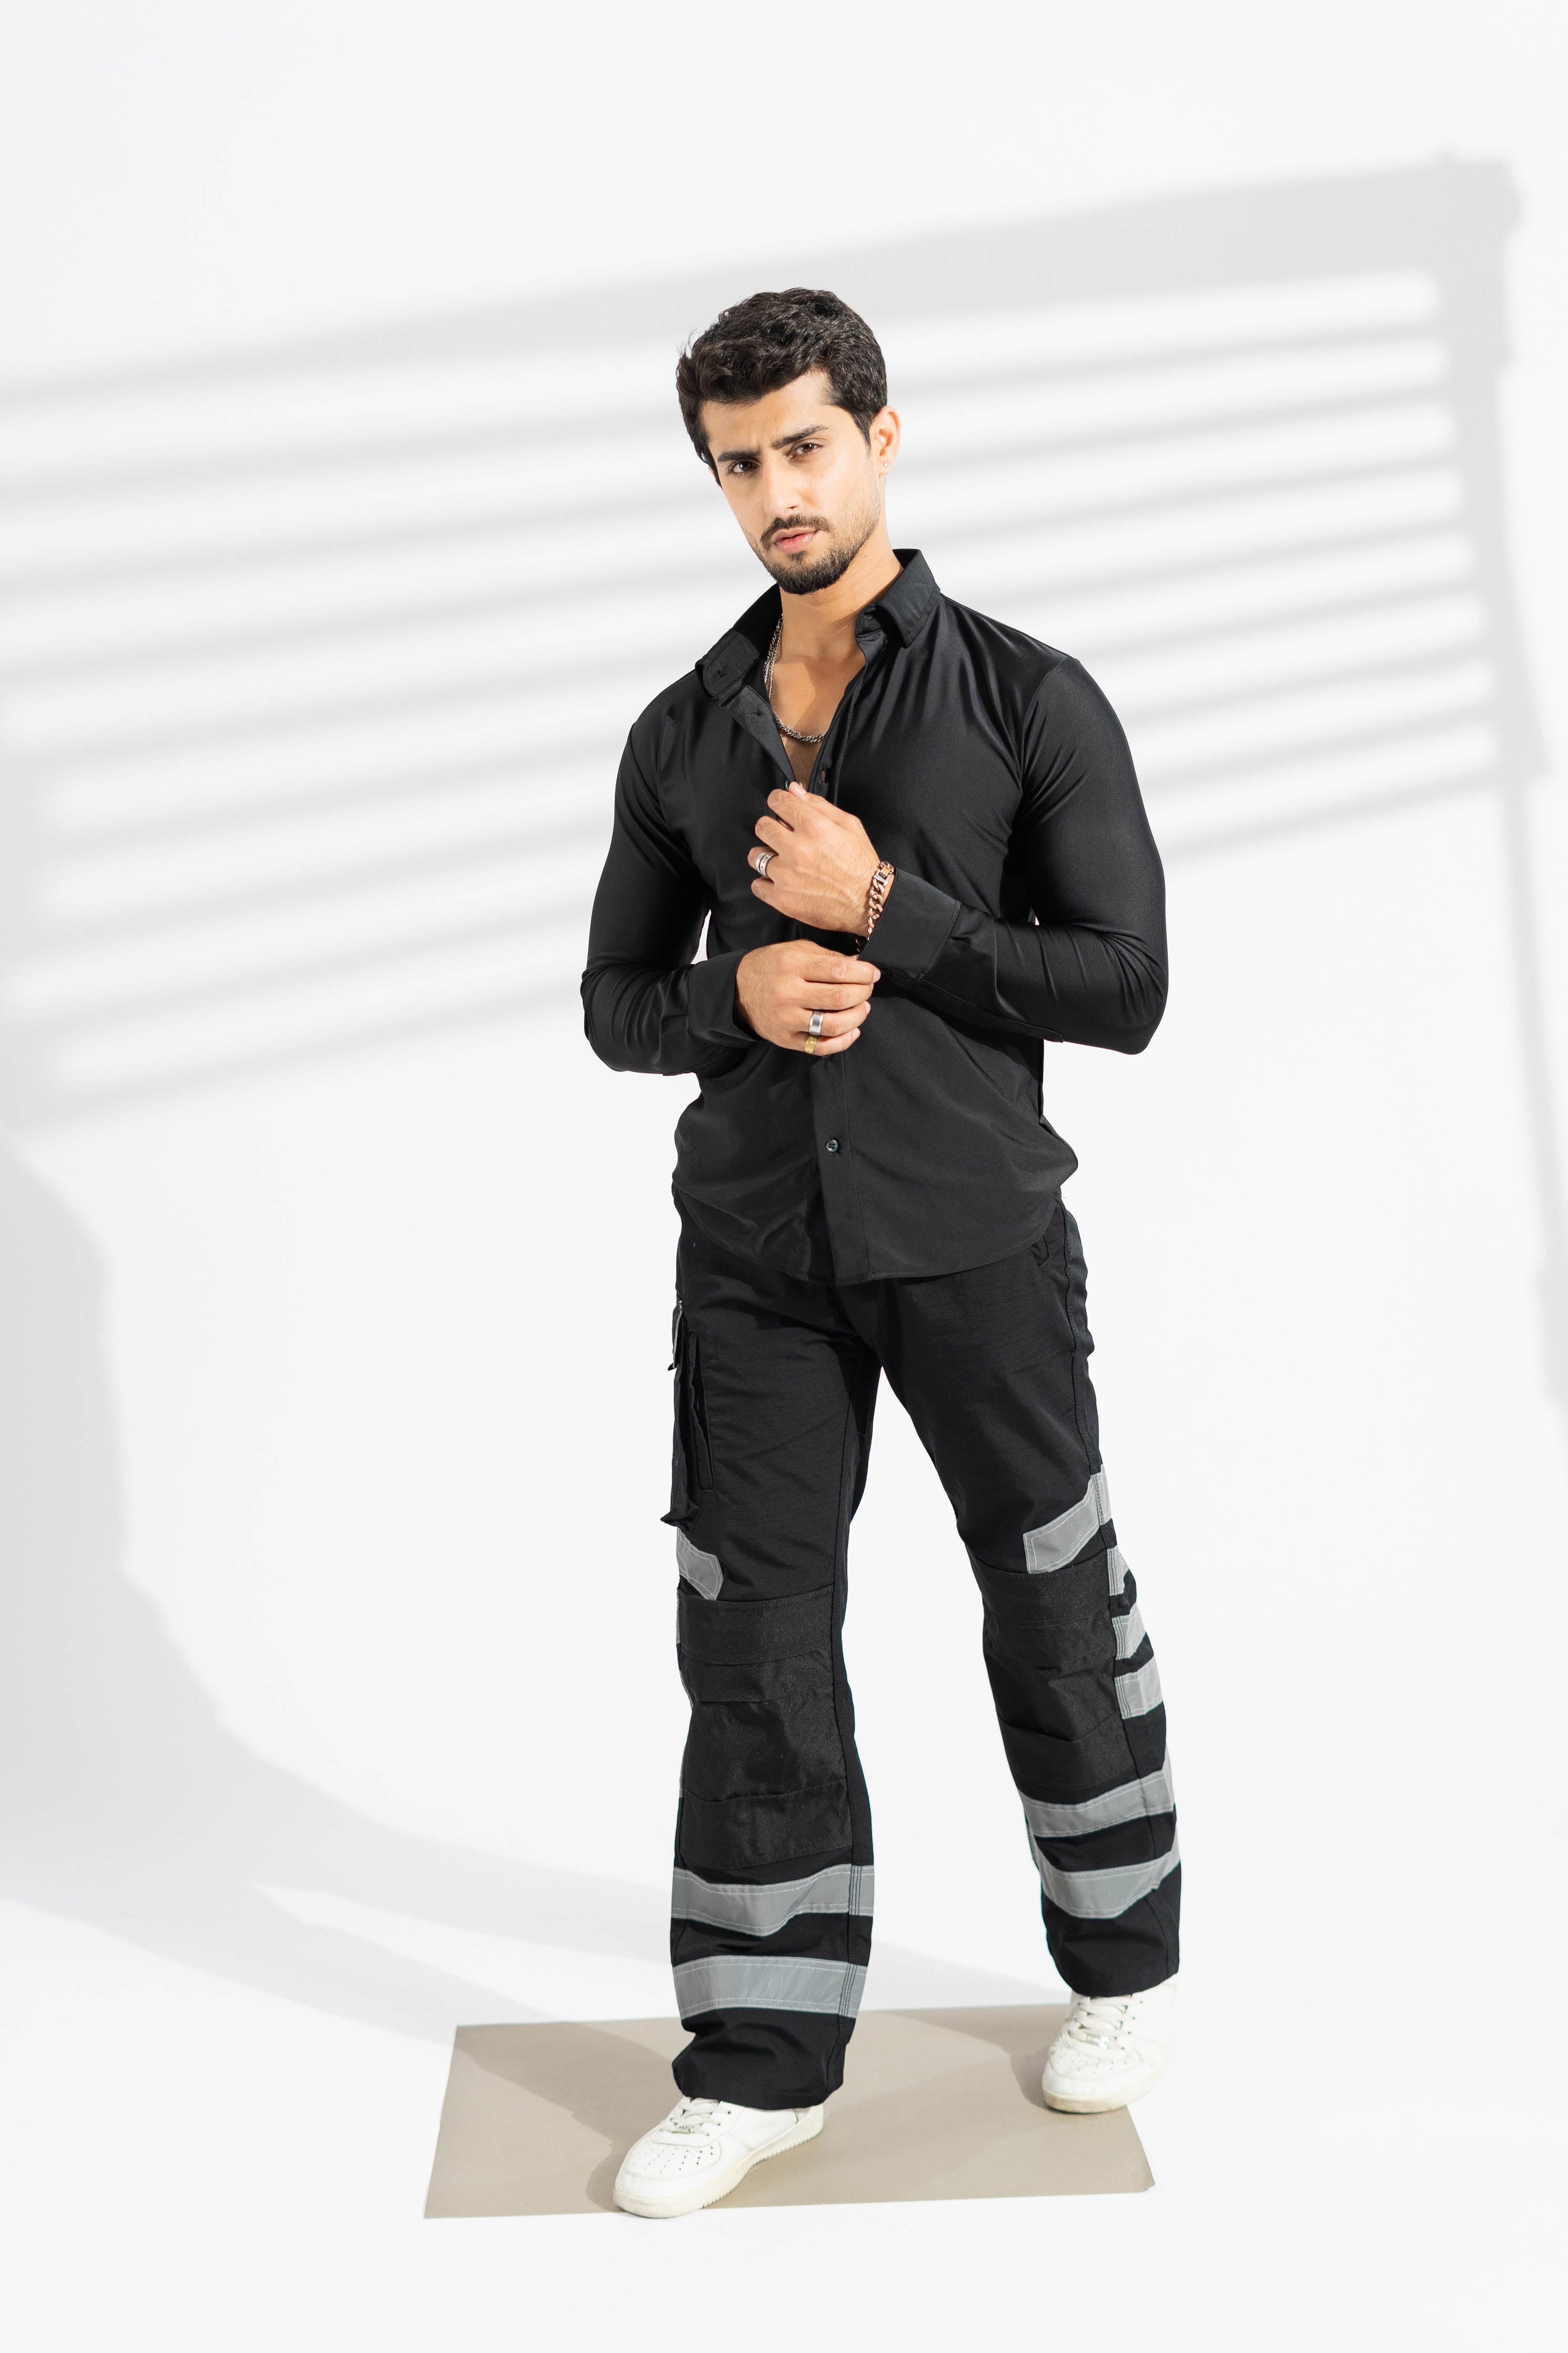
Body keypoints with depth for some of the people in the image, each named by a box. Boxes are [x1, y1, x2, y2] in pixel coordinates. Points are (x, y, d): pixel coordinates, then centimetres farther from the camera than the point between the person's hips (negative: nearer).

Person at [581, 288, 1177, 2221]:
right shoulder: (681, 734, 7)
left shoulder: (1030, 701, -5)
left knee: (1055, 1615, 11)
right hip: (755, 1257, 3)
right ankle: (761, 2064, 15)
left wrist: (886, 914, -19)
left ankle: (1121, 1961, 34)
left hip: (973, 1238, -3)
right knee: (754, 1640, 3)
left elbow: (1126, 989, -10)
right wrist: (732, 995, -12)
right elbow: (615, 1004, 10)